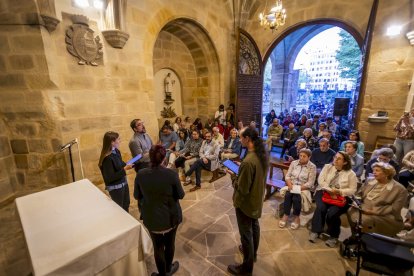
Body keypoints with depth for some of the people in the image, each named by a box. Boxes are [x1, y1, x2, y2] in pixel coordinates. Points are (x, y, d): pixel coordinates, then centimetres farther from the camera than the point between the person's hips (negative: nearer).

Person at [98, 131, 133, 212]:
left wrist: (127, 165, -2)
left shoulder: (116, 151, -2)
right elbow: (110, 178, -26)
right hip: (115, 187, -8)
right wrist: (124, 169, -27)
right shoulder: (107, 158, -27)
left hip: (123, 183, 8)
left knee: (126, 205, 25)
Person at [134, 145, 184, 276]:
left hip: (151, 218, 1)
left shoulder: (140, 175, -17)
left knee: (158, 247, 22)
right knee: (170, 243, 25)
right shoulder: (171, 174, -24)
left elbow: (137, 196, -2)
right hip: (170, 217, -1)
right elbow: (180, 195, -11)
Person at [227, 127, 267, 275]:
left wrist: (235, 181, -9)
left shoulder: (248, 161, -35)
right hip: (257, 198, 9)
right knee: (254, 226, 27)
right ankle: (253, 252, 52)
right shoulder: (262, 154, -7)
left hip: (245, 202, -8)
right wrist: (240, 177, 3)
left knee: (246, 233, 11)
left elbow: (242, 188, -27)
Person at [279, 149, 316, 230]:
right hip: (292, 186, 3)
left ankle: (297, 217, -9)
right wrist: (290, 185, -15)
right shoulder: (294, 163, 6)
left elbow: (310, 183, -10)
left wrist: (298, 188, -21)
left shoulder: (312, 167, -4)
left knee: (296, 198, -30)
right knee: (287, 195, -27)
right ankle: (286, 215, -14)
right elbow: (287, 176, 4)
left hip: (303, 188, -3)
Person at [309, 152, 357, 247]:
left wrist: (339, 191, -17)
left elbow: (352, 190, 0)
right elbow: (321, 180, -1)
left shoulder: (350, 173, 3)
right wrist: (330, 190, -15)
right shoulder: (327, 167, 7)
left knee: (332, 213, -27)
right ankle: (315, 231, -13)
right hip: (324, 192, 1)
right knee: (321, 208, -29)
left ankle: (333, 236, -1)